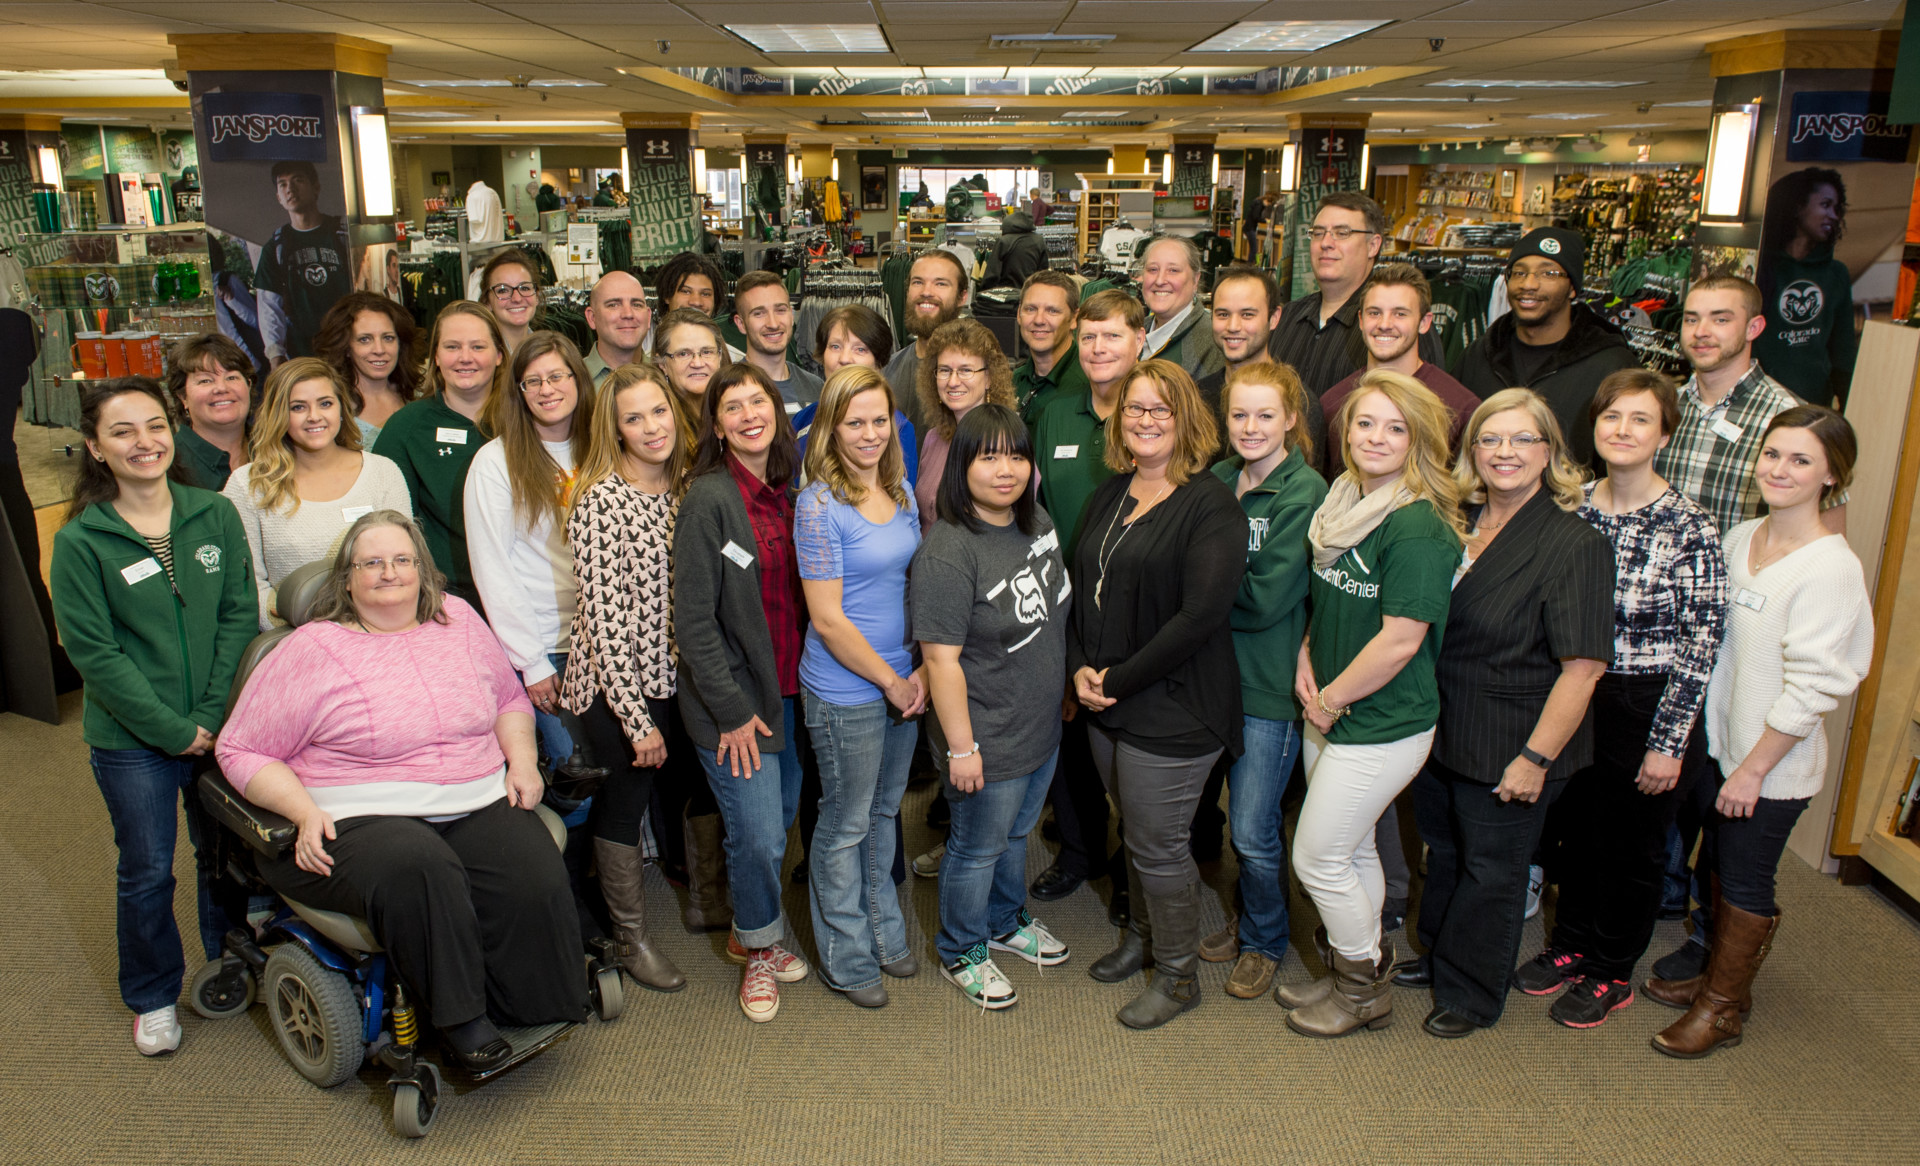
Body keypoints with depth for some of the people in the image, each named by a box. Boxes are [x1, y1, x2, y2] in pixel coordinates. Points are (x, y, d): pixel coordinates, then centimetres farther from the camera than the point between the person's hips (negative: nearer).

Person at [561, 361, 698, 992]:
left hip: (678, 674, 6)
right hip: (617, 685, -6)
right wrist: (637, 719, -18)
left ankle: (706, 896, 41)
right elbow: (604, 617, -19)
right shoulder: (600, 502, -17)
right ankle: (630, 938, 27)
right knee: (624, 800, 8)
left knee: (693, 784, 17)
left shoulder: (686, 488, 3)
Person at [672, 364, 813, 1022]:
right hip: (734, 700, -6)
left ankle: (751, 935, 38)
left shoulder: (787, 492, 6)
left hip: (789, 691, 6)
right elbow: (693, 620, -15)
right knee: (758, 835, -2)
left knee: (782, 817, 15)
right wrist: (732, 710, -15)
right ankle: (759, 948, 24)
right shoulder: (709, 500, -14)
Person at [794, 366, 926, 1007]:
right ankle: (846, 959, 28)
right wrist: (890, 682, -12)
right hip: (845, 692, -6)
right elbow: (827, 620, -18)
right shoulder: (819, 504, -17)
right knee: (846, 825, 10)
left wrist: (920, 670, -1)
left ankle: (884, 932, 40)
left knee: (885, 812, 21)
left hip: (904, 683, 7)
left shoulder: (900, 491, 5)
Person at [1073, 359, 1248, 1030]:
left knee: (1157, 846, 4)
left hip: (1174, 709, -7)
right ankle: (1144, 934, 44)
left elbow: (1200, 615, -22)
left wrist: (1119, 680, -17)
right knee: (1133, 830, 21)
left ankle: (1178, 975, 25)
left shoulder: (1210, 506, -14)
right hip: (1106, 703, 7)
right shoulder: (1110, 496, 10)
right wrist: (1080, 668, -3)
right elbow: (1081, 585, 12)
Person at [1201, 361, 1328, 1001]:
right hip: (1218, 670, 6)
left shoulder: (1305, 494, -14)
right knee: (1246, 818, 18)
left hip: (1272, 682, -6)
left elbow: (1265, 599, -18)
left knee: (1253, 832, 3)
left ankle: (1264, 942, 26)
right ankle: (1248, 919, 39)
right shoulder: (1218, 480, 6)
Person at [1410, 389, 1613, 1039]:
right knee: (1443, 853, 23)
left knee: (1491, 870, 12)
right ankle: (1435, 958, 45)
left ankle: (1470, 993, 32)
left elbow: (1583, 666, -21)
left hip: (1508, 747, -6)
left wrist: (1536, 756, -21)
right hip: (1440, 733, 6)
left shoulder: (1575, 545, -18)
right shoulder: (1456, 525, 2)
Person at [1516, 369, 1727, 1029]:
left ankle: (1612, 974, 32)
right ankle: (1570, 944, 40)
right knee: (1574, 827, 18)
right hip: (1576, 696, 4)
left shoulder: (1688, 530, -16)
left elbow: (1699, 648, -14)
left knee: (1631, 848, 12)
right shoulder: (1572, 508, -1)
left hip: (1648, 710, -4)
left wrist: (1668, 744, -13)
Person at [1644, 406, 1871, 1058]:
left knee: (1744, 883, 8)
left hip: (1774, 764, -6)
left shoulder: (1831, 569, -21)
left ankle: (1723, 1008, 25)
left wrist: (1753, 769, -16)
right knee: (1716, 867, 20)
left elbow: (1811, 688, -20)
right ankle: (1718, 977, 39)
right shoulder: (1740, 538, 1)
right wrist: (1725, 755, 9)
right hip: (1721, 742, 7)